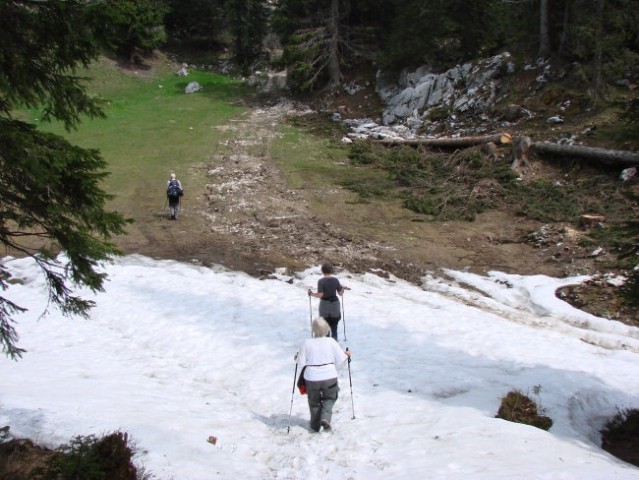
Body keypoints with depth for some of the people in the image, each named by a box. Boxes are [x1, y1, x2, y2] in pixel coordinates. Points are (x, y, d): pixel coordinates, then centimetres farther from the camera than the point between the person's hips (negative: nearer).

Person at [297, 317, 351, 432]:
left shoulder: (307, 343, -8)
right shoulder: (331, 342, -6)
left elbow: (301, 363, -2)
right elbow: (340, 361, 0)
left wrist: (298, 356, 18)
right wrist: (347, 355, 20)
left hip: (312, 378, 0)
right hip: (329, 376, 0)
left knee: (314, 401, 20)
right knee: (330, 398, 21)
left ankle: (315, 425, 29)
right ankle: (325, 418, -1)